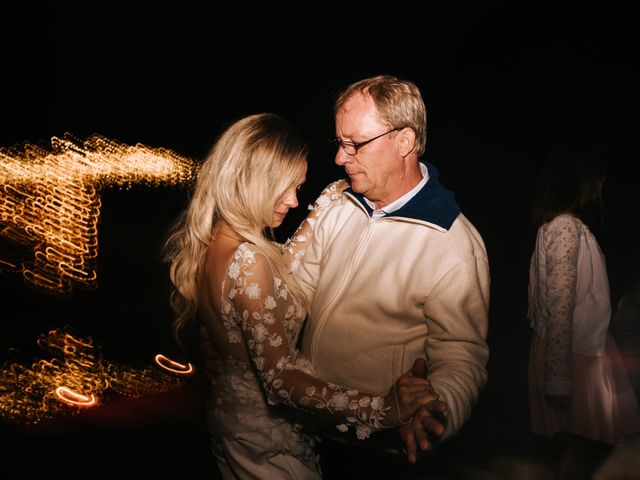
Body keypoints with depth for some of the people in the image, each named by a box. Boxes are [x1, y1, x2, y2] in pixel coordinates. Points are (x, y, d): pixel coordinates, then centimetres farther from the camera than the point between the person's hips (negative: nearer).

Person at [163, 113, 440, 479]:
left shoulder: (208, 241, -5)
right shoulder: (248, 262, -32)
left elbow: (285, 263, 9)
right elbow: (282, 380, -33)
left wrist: (328, 201, 9)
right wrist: (380, 407, -39)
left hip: (227, 409, 9)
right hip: (266, 434, -8)